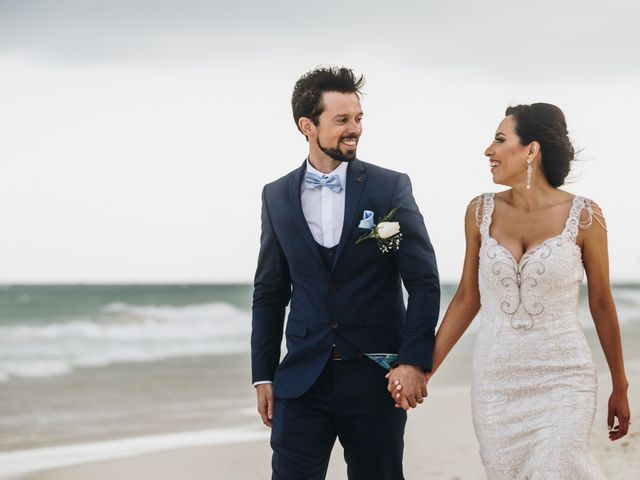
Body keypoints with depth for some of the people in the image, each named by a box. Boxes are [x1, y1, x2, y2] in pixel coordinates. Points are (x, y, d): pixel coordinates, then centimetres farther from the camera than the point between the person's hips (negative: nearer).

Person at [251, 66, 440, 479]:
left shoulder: (391, 188, -2)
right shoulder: (277, 197, 7)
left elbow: (424, 281, -4)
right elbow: (270, 293, 12)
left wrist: (415, 361, -13)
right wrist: (263, 375, 9)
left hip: (376, 377, -2)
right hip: (302, 379, 2)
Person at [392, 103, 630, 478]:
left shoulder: (583, 216, -6)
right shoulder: (482, 212, 3)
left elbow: (602, 304, 3)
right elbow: (467, 298, 10)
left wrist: (620, 388, 10)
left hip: (562, 381, -3)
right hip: (495, 383, 3)